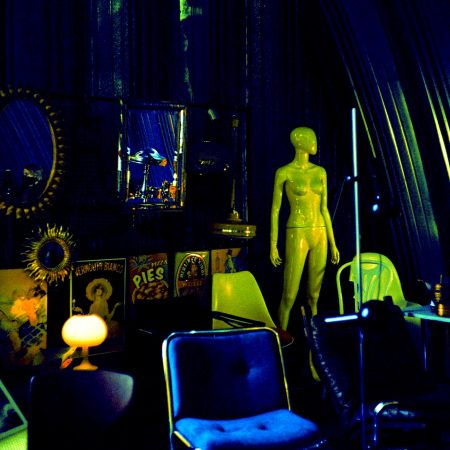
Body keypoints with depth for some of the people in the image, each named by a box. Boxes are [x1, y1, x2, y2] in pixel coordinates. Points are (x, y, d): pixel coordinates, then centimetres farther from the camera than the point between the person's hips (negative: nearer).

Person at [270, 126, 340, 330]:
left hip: (319, 236, 5)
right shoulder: (283, 172, -5)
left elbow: (324, 209, 12)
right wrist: (273, 246, -5)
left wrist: (332, 244, 10)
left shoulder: (320, 172, 10)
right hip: (297, 237, -5)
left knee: (314, 295, 10)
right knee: (289, 297, -4)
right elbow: (275, 209, -3)